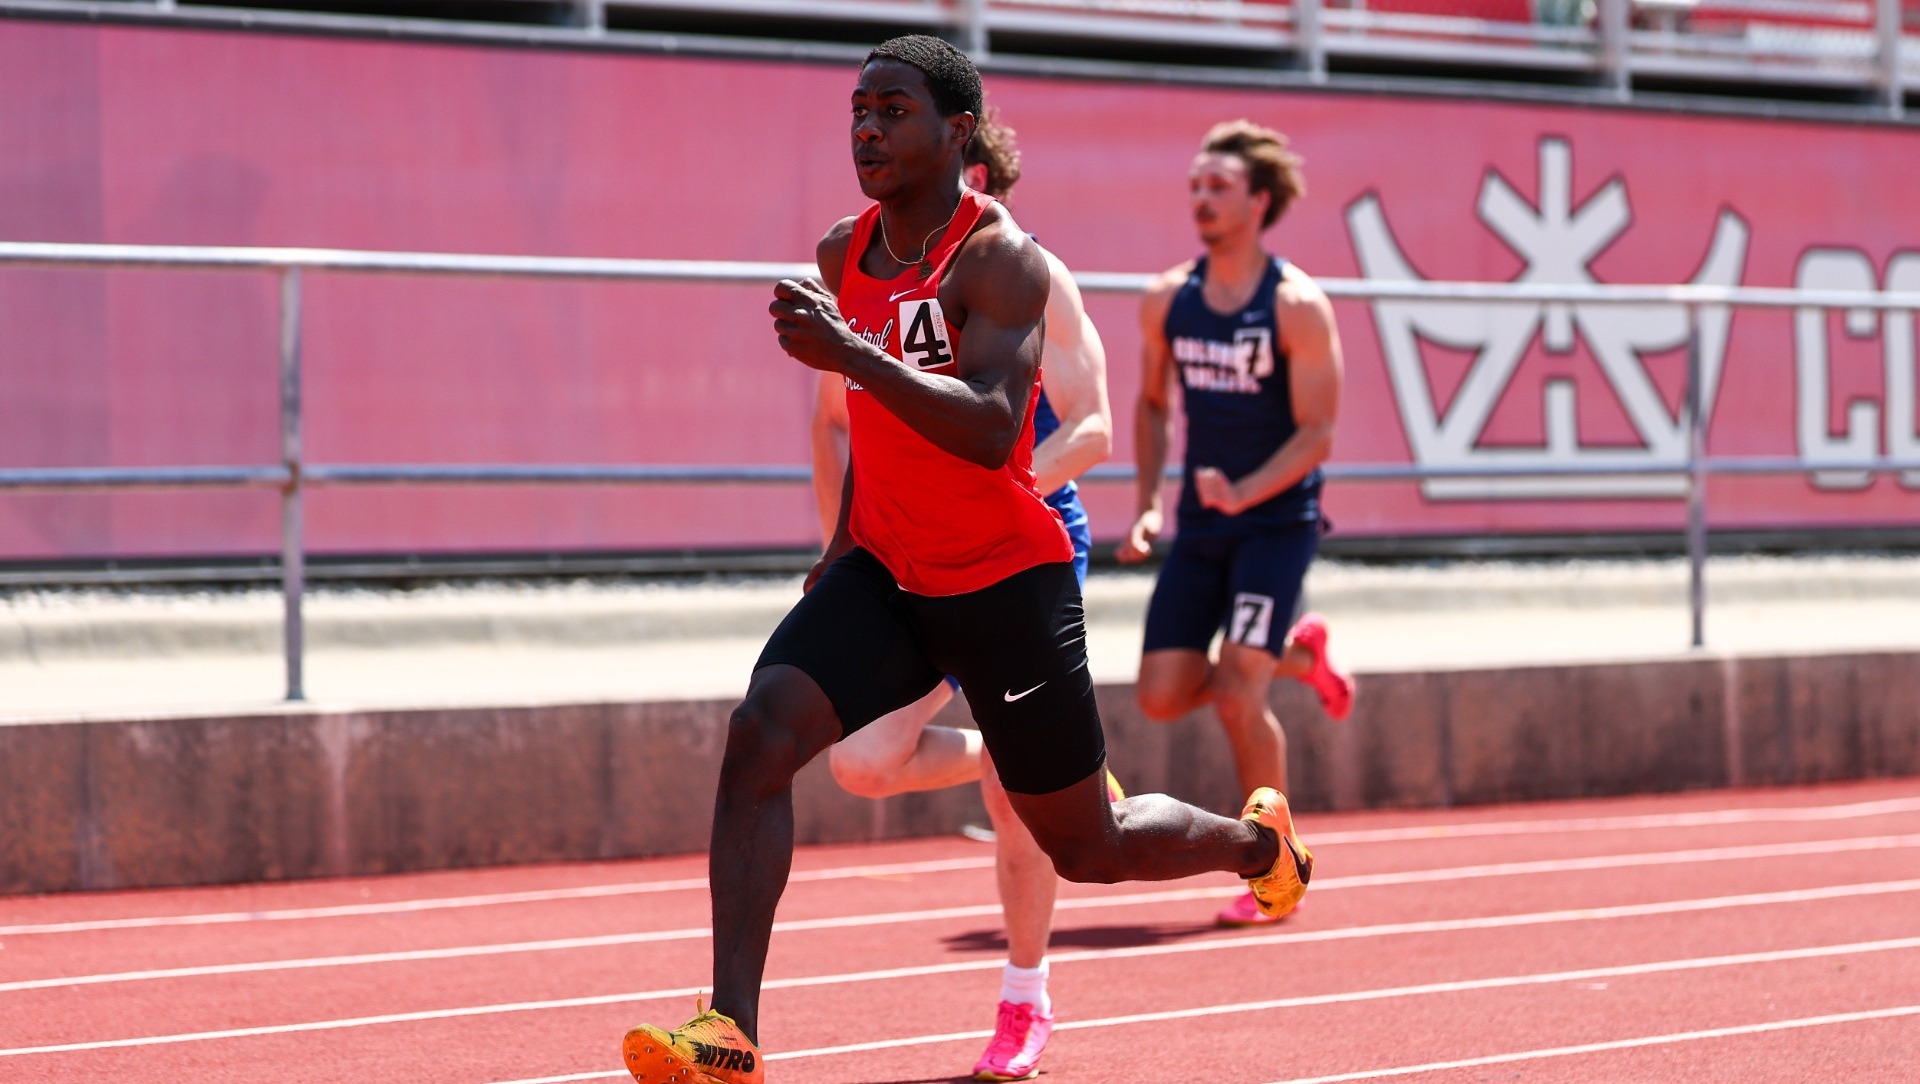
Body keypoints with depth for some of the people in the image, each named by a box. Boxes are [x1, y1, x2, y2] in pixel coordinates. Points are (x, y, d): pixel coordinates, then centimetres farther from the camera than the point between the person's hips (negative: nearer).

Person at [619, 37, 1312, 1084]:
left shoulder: (1000, 259, -17)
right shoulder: (843, 257, 5)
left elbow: (991, 430, -32)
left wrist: (851, 354, -40)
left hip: (1005, 578, -6)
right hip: (885, 573, 6)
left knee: (1086, 846, 6)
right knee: (761, 733, -20)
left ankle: (1258, 841, 40)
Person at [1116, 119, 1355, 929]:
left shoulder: (1298, 306, -12)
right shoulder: (1167, 301, 4)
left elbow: (1315, 436, -13)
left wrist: (1240, 494, -28)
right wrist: (1149, 505, 5)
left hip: (1276, 521, -6)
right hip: (1201, 526, 6)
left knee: (1236, 695, -16)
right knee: (1162, 697, 0)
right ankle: (1296, 654, 29)